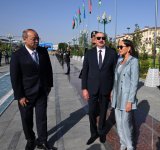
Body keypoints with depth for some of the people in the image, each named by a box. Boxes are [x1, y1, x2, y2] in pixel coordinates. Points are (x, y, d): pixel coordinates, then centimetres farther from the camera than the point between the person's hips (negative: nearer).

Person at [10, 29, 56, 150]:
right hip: (26, 94, -2)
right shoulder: (17, 55, -12)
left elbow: (48, 69, 9)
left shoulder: (43, 51, -1)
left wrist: (49, 85, 8)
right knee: (27, 119, 13)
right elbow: (15, 78, -11)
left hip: (42, 92, 3)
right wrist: (20, 96, -11)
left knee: (42, 117, 8)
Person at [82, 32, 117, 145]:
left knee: (103, 112, 14)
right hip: (92, 88, 1)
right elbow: (85, 72, 1)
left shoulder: (112, 53, -3)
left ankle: (101, 132, 37)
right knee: (92, 112, 6)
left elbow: (115, 72, -1)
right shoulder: (89, 53, 0)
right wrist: (84, 88, -4)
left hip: (106, 88, 0)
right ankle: (94, 133, 29)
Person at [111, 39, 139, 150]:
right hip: (117, 97, 7)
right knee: (119, 122, 12)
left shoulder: (134, 61, -11)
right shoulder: (120, 63, 10)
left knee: (126, 123, 1)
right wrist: (113, 94, 12)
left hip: (126, 97, -7)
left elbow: (134, 82, -16)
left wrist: (130, 101, -18)